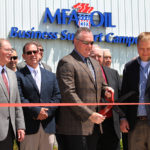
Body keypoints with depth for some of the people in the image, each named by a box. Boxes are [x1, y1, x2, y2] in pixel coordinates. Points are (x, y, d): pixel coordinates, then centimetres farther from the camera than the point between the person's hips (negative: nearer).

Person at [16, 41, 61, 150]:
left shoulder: (50, 76, 17)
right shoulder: (19, 76, 1)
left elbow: (57, 96, 8)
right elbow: (20, 98, -9)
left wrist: (47, 111, -7)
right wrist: (36, 111, -16)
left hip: (48, 125, 4)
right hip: (29, 126, -4)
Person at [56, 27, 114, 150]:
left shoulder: (95, 63, 21)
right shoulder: (66, 63, -7)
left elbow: (100, 85, 31)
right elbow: (68, 94, -15)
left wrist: (105, 90, 5)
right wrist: (89, 115, -18)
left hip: (93, 126, 8)